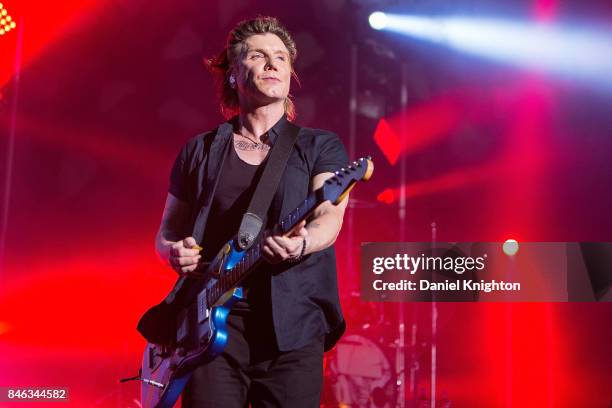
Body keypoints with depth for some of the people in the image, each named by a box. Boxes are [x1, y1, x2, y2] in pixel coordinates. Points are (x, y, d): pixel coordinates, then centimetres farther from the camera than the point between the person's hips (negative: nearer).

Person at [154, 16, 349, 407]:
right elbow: (166, 233, 19)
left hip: (291, 328, -1)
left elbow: (330, 215, -8)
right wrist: (175, 251, -5)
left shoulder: (321, 147, 8)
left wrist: (302, 243, -31)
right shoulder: (199, 151, 13)